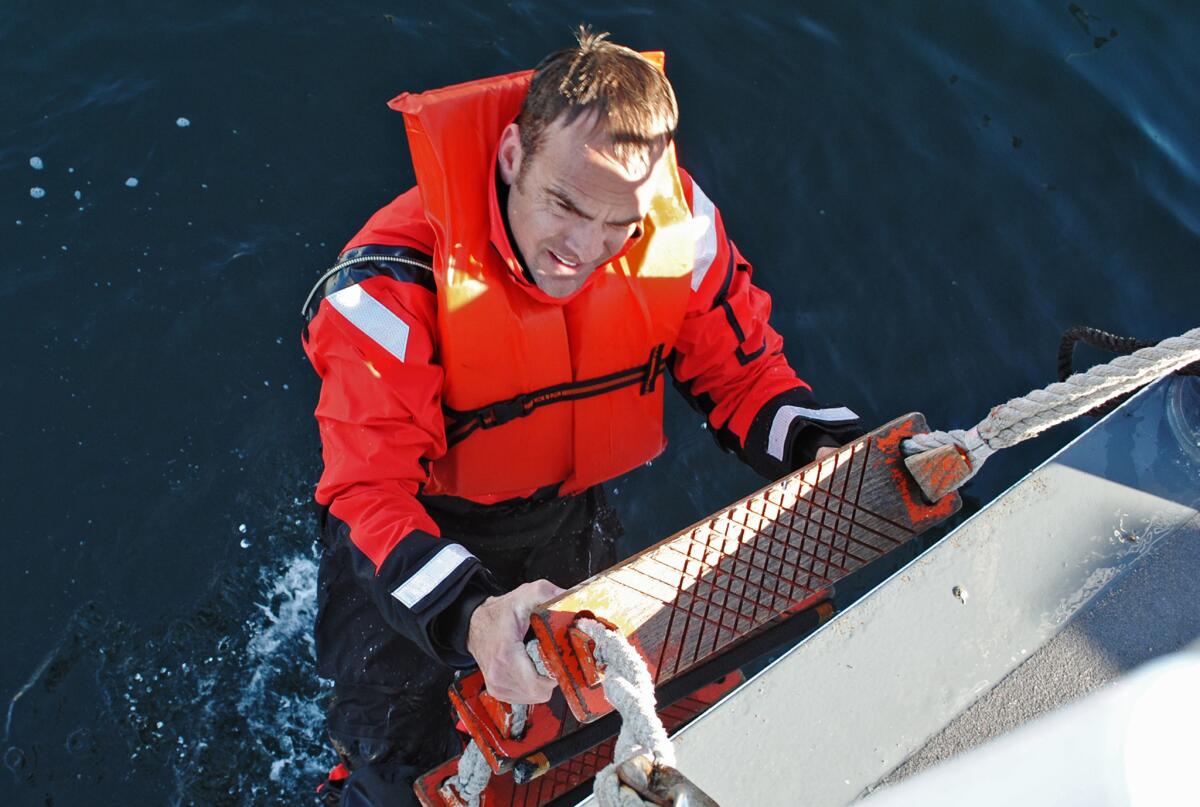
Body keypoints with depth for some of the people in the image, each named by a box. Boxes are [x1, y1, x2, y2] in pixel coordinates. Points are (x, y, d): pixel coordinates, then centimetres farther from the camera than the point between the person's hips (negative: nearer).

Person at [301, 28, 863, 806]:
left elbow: (741, 371, -10)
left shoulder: (677, 225, -22)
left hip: (570, 515, 4)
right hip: (417, 536, -3)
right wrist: (468, 613, -51)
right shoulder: (398, 283, -33)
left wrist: (835, 453, -29)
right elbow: (369, 490, -33)